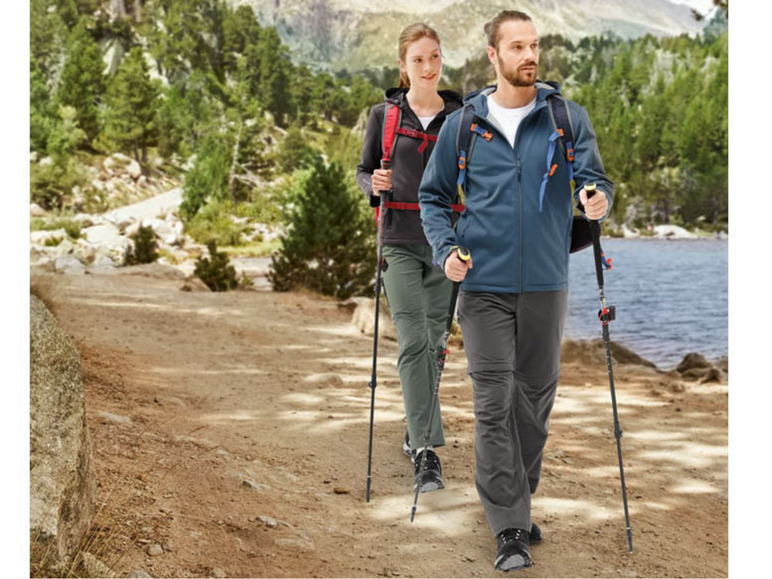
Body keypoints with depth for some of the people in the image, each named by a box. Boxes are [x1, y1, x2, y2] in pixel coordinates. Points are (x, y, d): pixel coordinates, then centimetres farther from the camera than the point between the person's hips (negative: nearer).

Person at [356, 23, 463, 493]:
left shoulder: (460, 116, 6)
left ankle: (419, 429, 31)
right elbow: (364, 171, 12)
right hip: (401, 242, -2)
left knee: (434, 340, 10)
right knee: (413, 341, -12)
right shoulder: (385, 114, 3)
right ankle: (426, 452, -13)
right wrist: (374, 185, -11)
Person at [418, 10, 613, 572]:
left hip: (546, 283, 1)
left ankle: (520, 499, 30)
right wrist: (445, 248, -5)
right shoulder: (461, 125, 4)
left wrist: (598, 199, -25)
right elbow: (433, 196, 11)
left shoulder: (569, 118, 4)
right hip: (484, 285, -1)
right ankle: (509, 528, -1)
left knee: (536, 398, 11)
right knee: (494, 404, -5)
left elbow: (595, 178, -1)